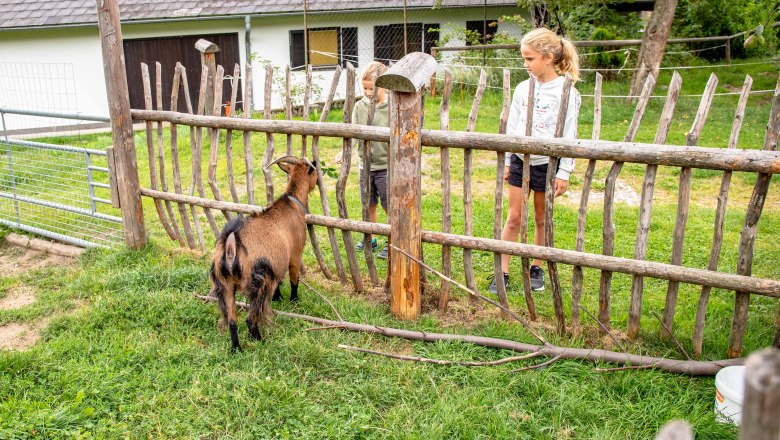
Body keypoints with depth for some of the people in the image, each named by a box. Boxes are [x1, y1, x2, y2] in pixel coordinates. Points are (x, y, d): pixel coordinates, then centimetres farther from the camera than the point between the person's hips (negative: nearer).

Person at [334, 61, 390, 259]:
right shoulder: (359, 106, 0)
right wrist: (344, 151, -22)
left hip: (387, 165, -4)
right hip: (366, 164, 4)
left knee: (389, 206, 5)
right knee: (369, 205, 16)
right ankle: (370, 239, 32)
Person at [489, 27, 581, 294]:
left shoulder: (565, 91, -10)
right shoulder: (523, 89, 3)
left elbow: (568, 135, -9)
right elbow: (512, 127, 9)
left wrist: (564, 172, -11)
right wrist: (507, 161, 9)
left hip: (547, 163, -3)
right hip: (520, 159, 4)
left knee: (541, 219, 10)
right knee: (513, 217, 5)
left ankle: (537, 269, 27)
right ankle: (503, 272, 10)